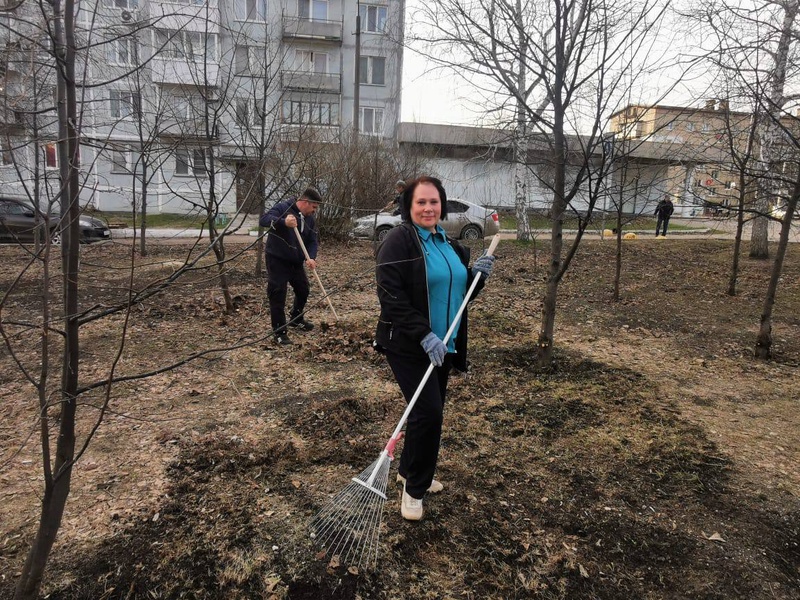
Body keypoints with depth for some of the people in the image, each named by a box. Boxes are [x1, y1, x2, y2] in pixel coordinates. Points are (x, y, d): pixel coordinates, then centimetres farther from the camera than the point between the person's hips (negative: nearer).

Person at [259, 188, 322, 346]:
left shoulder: (310, 219, 4)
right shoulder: (283, 207, -15)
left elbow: (313, 241, 2)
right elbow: (263, 220, -29)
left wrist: (311, 258, -18)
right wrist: (283, 222, -47)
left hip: (296, 262, 7)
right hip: (277, 260, -7)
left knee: (303, 290, 18)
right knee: (278, 295, -5)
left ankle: (296, 319, 41)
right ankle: (279, 332, 5)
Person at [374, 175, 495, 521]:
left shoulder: (449, 245, 12)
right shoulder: (399, 242, -12)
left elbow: (458, 293, 19)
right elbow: (391, 296, -20)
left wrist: (477, 275, -1)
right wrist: (424, 335, -27)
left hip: (443, 346, 8)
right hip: (408, 347, -8)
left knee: (430, 412, 15)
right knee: (428, 412, -9)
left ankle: (409, 471, 36)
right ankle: (414, 488, 11)